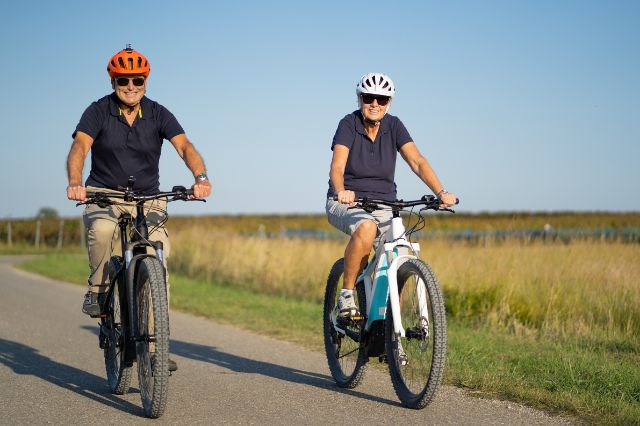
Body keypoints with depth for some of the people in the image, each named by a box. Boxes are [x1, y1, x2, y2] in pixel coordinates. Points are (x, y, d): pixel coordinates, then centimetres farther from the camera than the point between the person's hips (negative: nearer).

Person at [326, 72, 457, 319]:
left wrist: (441, 192, -29)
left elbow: (417, 161, -12)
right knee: (367, 228, -37)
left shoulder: (394, 126, -1)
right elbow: (337, 166, -24)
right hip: (346, 204, -3)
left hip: (383, 206, 4)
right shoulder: (349, 124, -10)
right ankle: (346, 297, -22)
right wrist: (341, 191, -46)